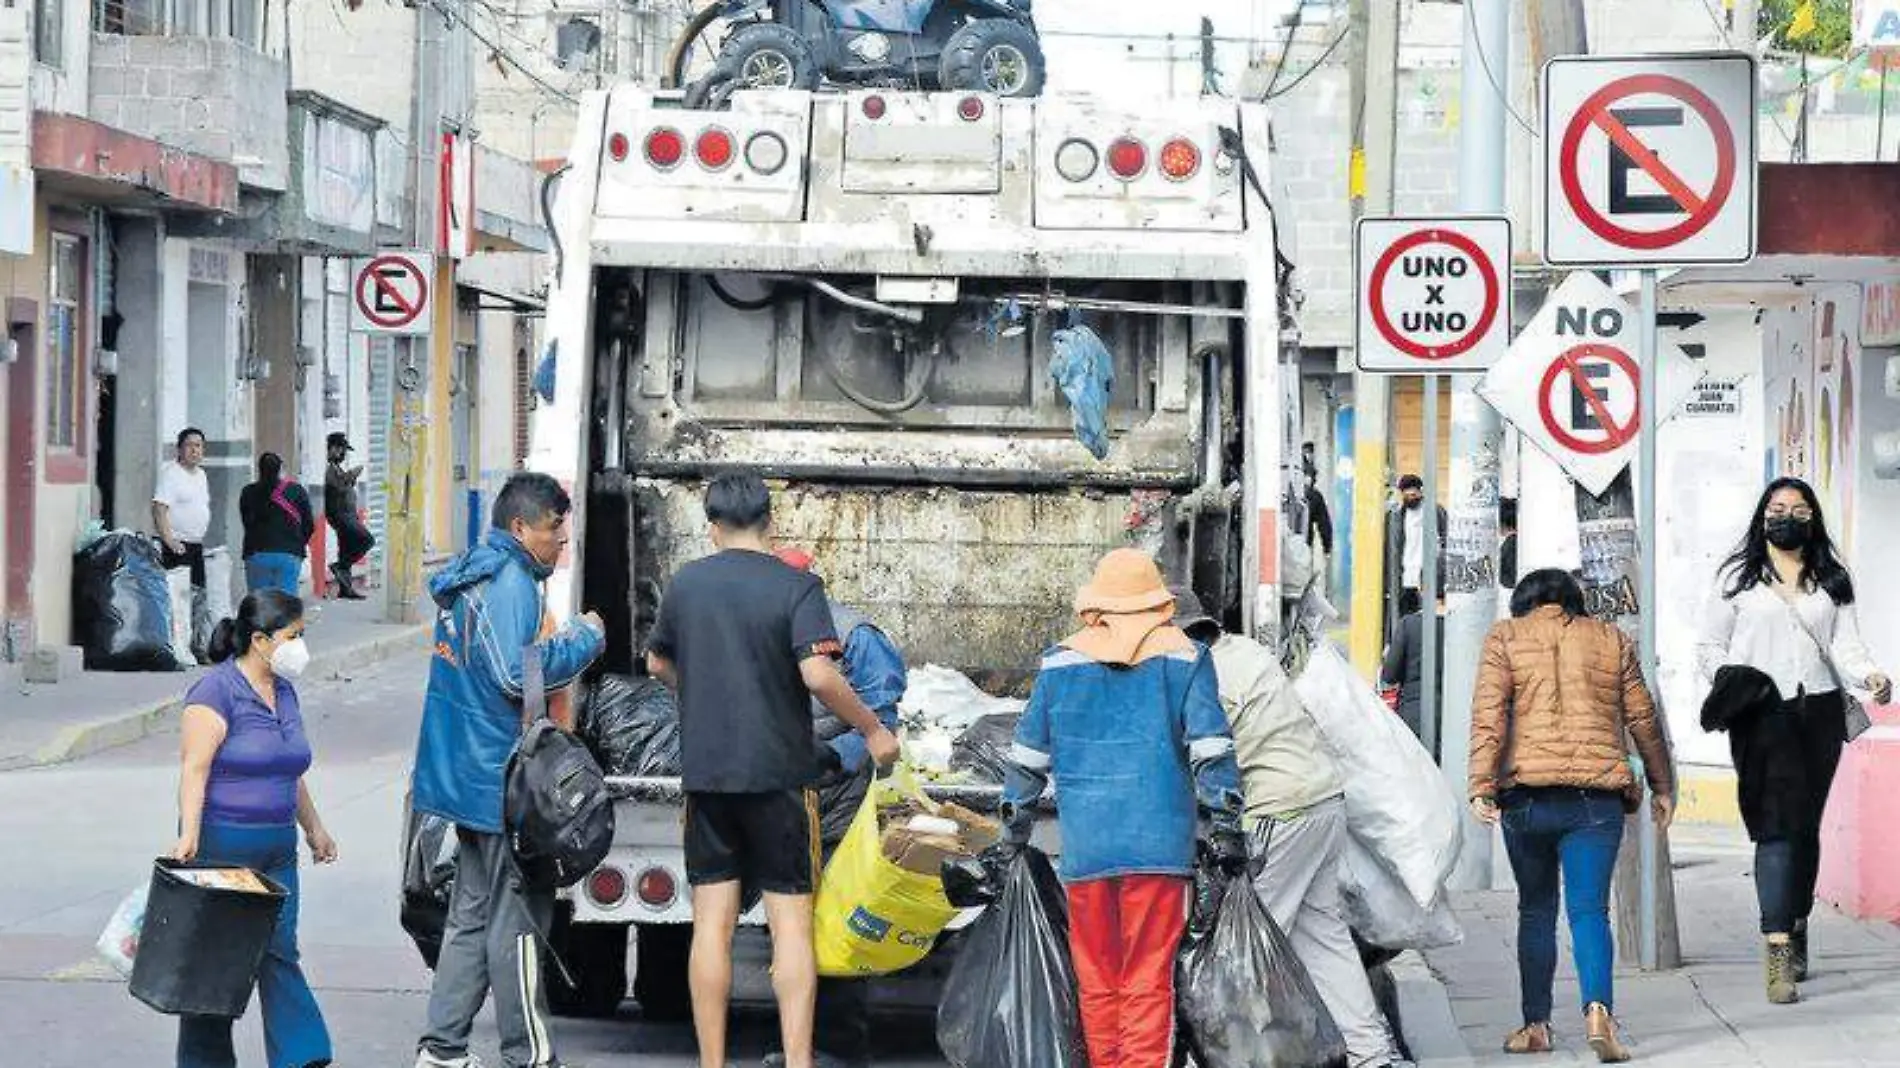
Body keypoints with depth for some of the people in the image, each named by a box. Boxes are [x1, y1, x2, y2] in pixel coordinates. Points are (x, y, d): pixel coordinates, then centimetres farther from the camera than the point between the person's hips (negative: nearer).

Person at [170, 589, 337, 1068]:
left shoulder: (284, 692, 14)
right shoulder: (217, 691, -11)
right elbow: (195, 767, -18)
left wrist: (313, 829, 30)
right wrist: (189, 835, -27)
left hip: (276, 854, 7)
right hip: (222, 848, -7)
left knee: (279, 953, 2)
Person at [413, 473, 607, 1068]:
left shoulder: (469, 577, 16)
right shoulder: (510, 582, -16)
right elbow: (518, 673, -23)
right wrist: (584, 638, -13)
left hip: (468, 773, 10)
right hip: (504, 778, -10)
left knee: (472, 915, 14)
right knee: (517, 919, -4)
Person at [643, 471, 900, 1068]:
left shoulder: (686, 585, 7)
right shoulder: (796, 588, -7)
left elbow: (657, 664, 23)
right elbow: (819, 674, -20)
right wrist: (872, 730, -7)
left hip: (704, 774, 3)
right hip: (778, 774, -3)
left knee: (712, 923, 4)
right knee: (791, 922, -1)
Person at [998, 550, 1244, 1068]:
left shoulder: (1061, 663, 10)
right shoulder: (1184, 657, 4)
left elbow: (1027, 757, 14)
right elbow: (1211, 750, -1)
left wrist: (1014, 829, 24)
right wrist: (1225, 828, 3)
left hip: (1083, 845, 2)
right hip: (1159, 842, -2)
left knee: (1096, 980, 11)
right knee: (1149, 981, -2)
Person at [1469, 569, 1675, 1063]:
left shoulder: (1505, 637, 9)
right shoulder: (1610, 639, 14)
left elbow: (1489, 714, -4)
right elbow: (1643, 718, 18)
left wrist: (1481, 786, -9)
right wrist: (1662, 786, 28)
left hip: (1527, 796, 0)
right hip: (1597, 797, 0)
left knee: (1535, 910, 14)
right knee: (1589, 909, -4)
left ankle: (1536, 1024, 15)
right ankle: (1598, 1007, -27)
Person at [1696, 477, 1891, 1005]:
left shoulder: (1833, 581, 16)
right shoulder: (1739, 578, 9)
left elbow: (1845, 646, 6)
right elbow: (1710, 646, 10)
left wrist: (1870, 676, -15)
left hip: (1819, 710, 3)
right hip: (1761, 717, -3)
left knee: (1806, 824, 8)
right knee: (1777, 826, -14)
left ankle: (1797, 928, 25)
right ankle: (1779, 951, -21)